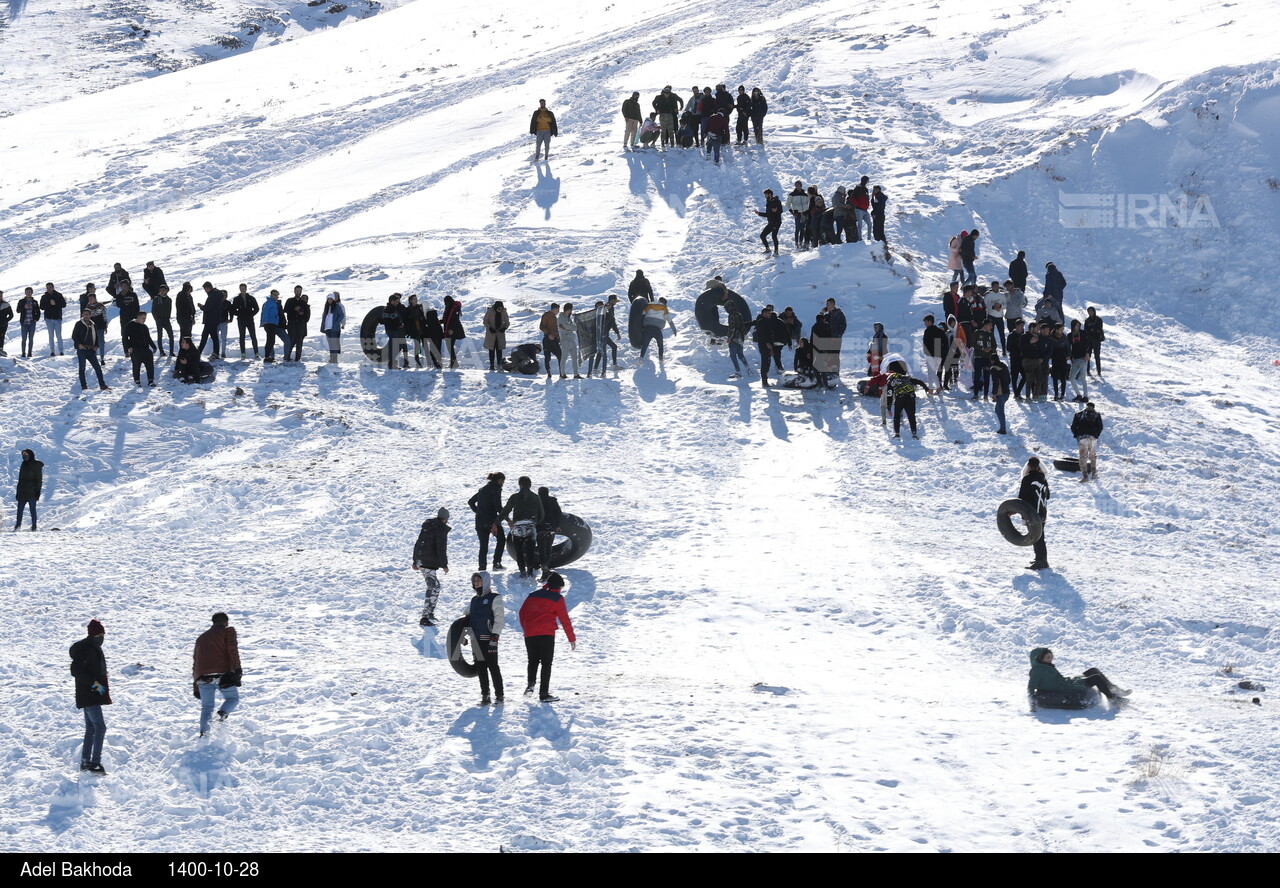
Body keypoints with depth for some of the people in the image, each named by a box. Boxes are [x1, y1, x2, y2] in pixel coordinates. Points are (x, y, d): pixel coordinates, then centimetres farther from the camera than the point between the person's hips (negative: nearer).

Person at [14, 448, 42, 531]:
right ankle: (18, 526, 6)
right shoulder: (23, 464, 15)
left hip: (32, 492, -6)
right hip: (22, 491, 6)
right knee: (20, 509, 3)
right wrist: (18, 491, 15)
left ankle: (34, 526, 1)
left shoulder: (36, 465, -4)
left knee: (32, 509, -3)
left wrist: (37, 491, -14)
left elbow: (39, 479, -7)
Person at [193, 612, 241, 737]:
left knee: (207, 707, 13)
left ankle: (203, 732, -9)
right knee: (233, 698, 14)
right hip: (222, 674, -4)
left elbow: (195, 660, 29)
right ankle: (222, 714, -16)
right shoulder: (228, 630, 10)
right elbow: (232, 650, -6)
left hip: (202, 677, 4)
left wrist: (196, 684, 31)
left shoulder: (201, 637, 29)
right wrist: (237, 670, -11)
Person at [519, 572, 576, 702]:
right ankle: (544, 693, -6)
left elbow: (522, 612, 19)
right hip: (546, 634, -4)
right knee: (546, 663, 0)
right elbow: (564, 619, 0)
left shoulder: (533, 595, 15)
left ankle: (531, 683, 0)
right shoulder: (557, 598, 1)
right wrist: (572, 639, 5)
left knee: (533, 660, 20)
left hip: (529, 635, 4)